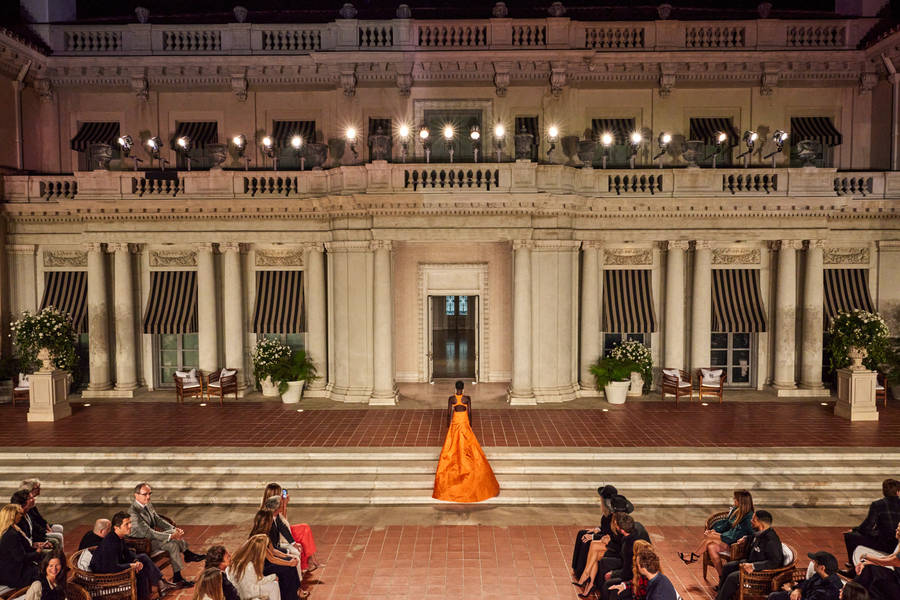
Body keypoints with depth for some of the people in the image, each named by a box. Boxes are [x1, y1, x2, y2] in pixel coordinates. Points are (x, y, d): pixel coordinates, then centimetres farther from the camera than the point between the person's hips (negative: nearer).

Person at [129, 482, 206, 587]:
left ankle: (188, 555, 11)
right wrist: (171, 536, -32)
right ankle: (177, 577, -15)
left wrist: (175, 529, -6)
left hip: (151, 536, 9)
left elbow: (158, 520, 9)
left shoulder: (148, 505, 1)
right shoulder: (133, 512, -27)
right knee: (173, 544, -23)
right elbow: (148, 533, -30)